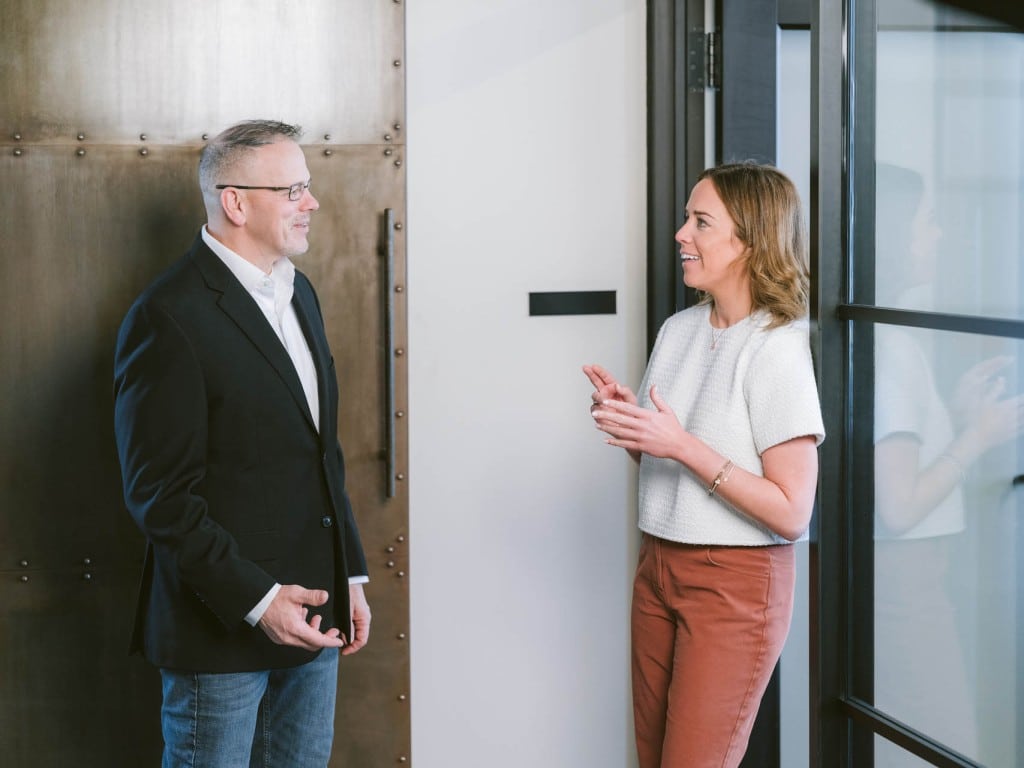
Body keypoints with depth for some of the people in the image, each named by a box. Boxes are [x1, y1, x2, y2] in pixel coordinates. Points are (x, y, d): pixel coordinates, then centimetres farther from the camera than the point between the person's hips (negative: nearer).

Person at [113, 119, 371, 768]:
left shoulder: (298, 293, 12)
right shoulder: (168, 316, -15)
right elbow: (160, 491, -17)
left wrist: (350, 575, 13)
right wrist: (255, 599, -21)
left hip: (311, 615, 8)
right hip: (224, 621, -7)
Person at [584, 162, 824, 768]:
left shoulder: (776, 349, -16)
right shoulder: (679, 330, 6)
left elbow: (791, 512, -20)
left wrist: (682, 445, -23)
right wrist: (627, 416, -4)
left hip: (736, 581, -7)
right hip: (660, 564, 7)